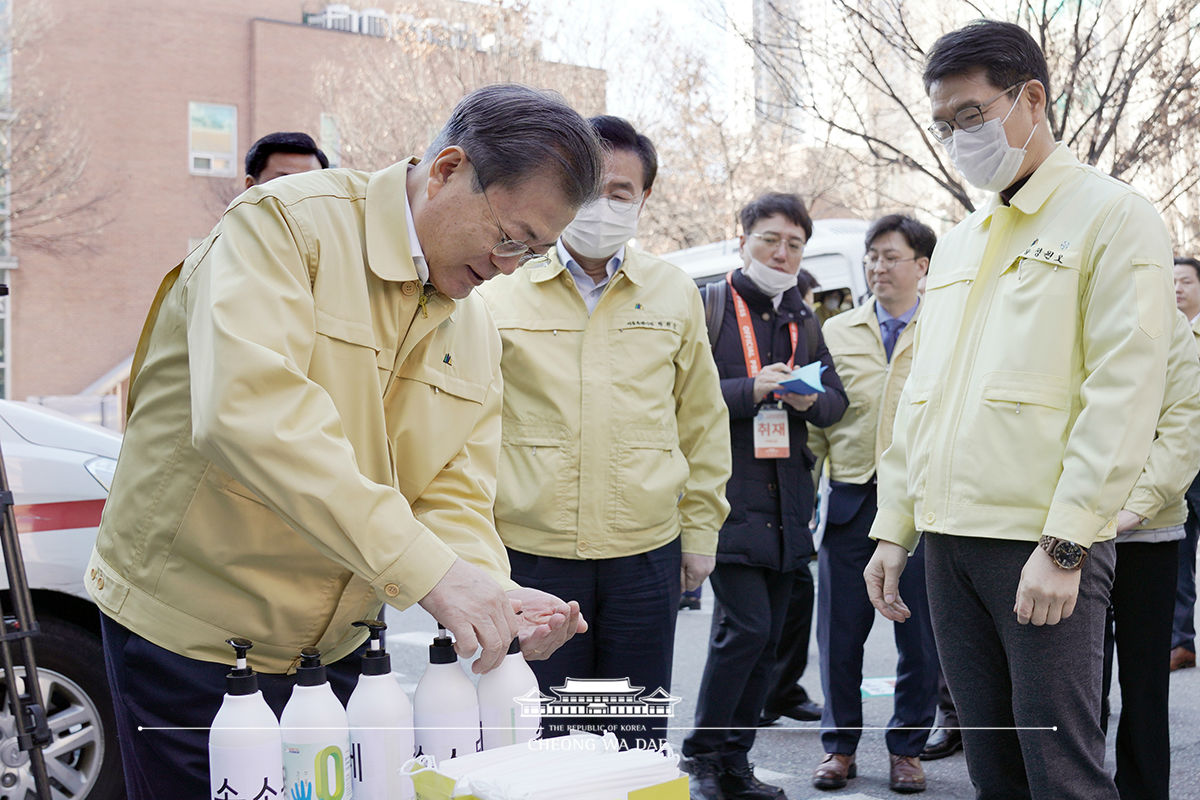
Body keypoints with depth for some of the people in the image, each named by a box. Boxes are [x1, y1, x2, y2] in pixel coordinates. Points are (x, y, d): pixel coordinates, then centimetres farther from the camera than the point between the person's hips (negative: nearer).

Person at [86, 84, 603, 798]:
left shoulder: (476, 330, 5)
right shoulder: (286, 223, -17)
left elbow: (454, 500, 1)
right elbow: (249, 409, -33)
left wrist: (494, 597, -22)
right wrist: (426, 569, -37)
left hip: (333, 650, 6)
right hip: (190, 630, -6)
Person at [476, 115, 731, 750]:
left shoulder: (675, 294, 7)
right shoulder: (500, 292, 1)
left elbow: (702, 422, 14)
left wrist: (700, 529, 12)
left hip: (646, 554, 2)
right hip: (529, 550, -1)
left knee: (637, 739, 10)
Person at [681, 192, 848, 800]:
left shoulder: (804, 321, 18)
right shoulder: (709, 306, -1)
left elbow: (836, 398, 16)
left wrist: (812, 400, -6)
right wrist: (751, 390, -20)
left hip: (786, 502, 6)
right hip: (728, 495, -6)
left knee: (766, 640, 9)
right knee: (746, 624, -13)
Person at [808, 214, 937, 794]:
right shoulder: (836, 333, 11)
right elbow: (817, 420, 13)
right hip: (851, 500, 2)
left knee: (920, 636, 6)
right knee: (839, 632, 6)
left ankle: (906, 749, 23)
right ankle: (839, 745, 23)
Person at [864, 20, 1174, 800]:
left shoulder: (1113, 217, -3)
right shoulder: (956, 245, 19)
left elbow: (1124, 395, -12)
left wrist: (1064, 544, -17)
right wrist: (894, 528, 13)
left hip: (1044, 544, -6)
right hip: (949, 540, 7)